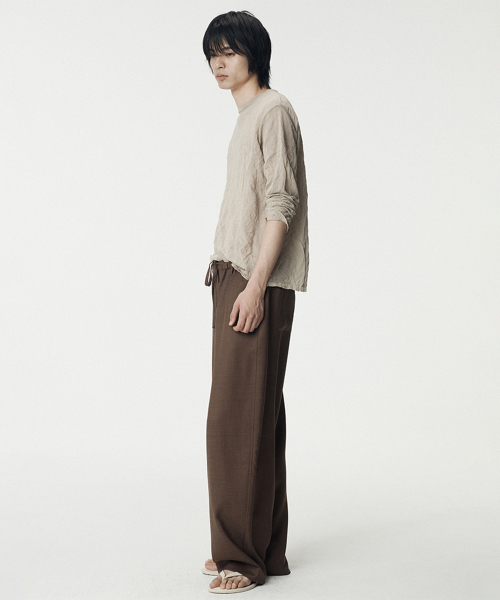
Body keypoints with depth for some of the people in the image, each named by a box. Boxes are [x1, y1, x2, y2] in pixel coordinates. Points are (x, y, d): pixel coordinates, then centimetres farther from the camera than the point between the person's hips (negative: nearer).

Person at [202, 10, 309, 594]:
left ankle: (244, 555, 0)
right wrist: (231, 281, 18)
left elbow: (280, 204, -16)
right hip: (234, 277, 9)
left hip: (259, 285, -9)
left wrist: (256, 285, -20)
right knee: (253, 416, 10)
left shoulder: (274, 111, -8)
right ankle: (260, 550, 17)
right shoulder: (246, 118, 20)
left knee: (238, 417, -8)